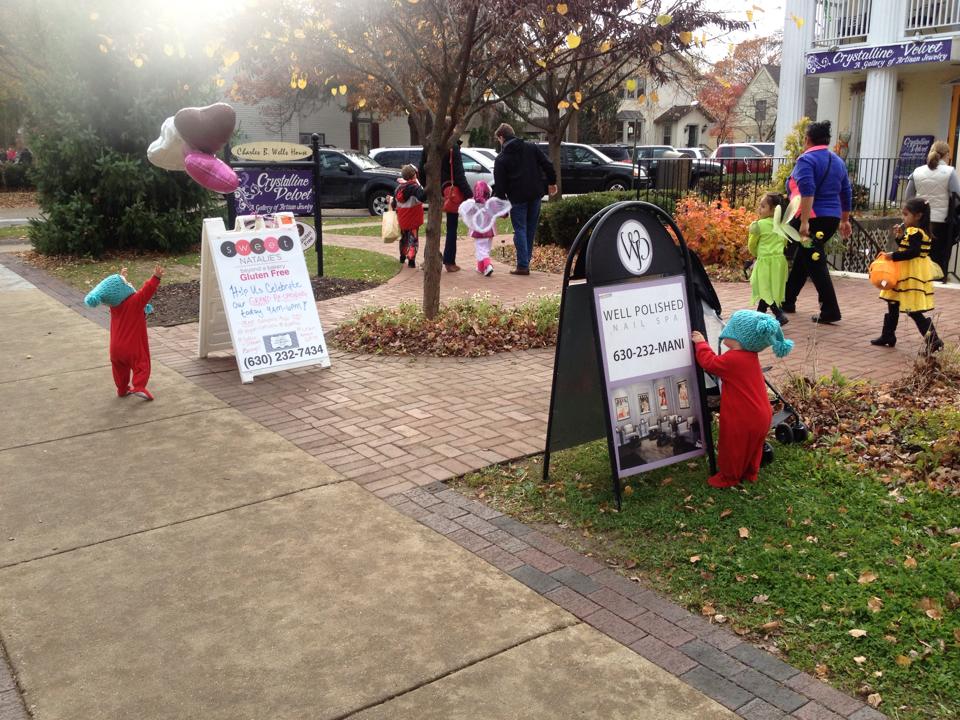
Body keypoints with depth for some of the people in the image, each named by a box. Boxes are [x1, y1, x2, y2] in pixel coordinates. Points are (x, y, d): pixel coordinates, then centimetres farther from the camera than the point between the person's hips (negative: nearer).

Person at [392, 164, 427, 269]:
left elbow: (394, 203, 13)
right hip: (413, 219, -6)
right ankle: (411, 260, -9)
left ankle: (402, 257, 36)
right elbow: (421, 197, -35)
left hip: (402, 218, 6)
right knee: (413, 238, 0)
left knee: (404, 237, 23)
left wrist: (394, 207, 30)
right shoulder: (414, 187, -17)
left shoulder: (399, 187, 4)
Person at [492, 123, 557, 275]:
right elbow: (547, 165, 5)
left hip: (517, 197, -4)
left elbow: (499, 185, -6)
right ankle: (526, 260, 19)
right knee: (531, 228, 13)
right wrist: (552, 182, 15)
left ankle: (523, 265, -4)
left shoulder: (501, 159, -4)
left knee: (520, 230, 1)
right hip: (536, 194, 4)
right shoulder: (531, 147, 7)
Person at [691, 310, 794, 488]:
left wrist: (701, 343, -3)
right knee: (752, 446, 26)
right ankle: (750, 473, 44)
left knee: (732, 447, 13)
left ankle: (729, 477, 31)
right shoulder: (751, 356, 2)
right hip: (760, 416, 9)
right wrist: (703, 344, 11)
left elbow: (709, 362, -17)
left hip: (742, 420, -9)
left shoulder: (733, 359, -29)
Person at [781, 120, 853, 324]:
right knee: (801, 259, 19)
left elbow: (807, 192, -21)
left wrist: (804, 222, -25)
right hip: (832, 218, 8)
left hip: (812, 218, -8)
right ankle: (788, 300, 28)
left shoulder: (806, 160, -9)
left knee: (815, 264, -5)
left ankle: (830, 311, -8)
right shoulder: (837, 161, 16)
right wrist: (845, 220, 27)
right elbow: (846, 193, 19)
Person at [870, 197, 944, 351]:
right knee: (893, 304, 19)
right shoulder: (913, 231, 12)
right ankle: (888, 336, 28)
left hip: (913, 275, -11)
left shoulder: (915, 232, -18)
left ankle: (934, 340, -8)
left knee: (913, 310, -9)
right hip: (906, 273, 11)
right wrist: (900, 237, 7)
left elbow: (913, 252, -27)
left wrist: (894, 256, -22)